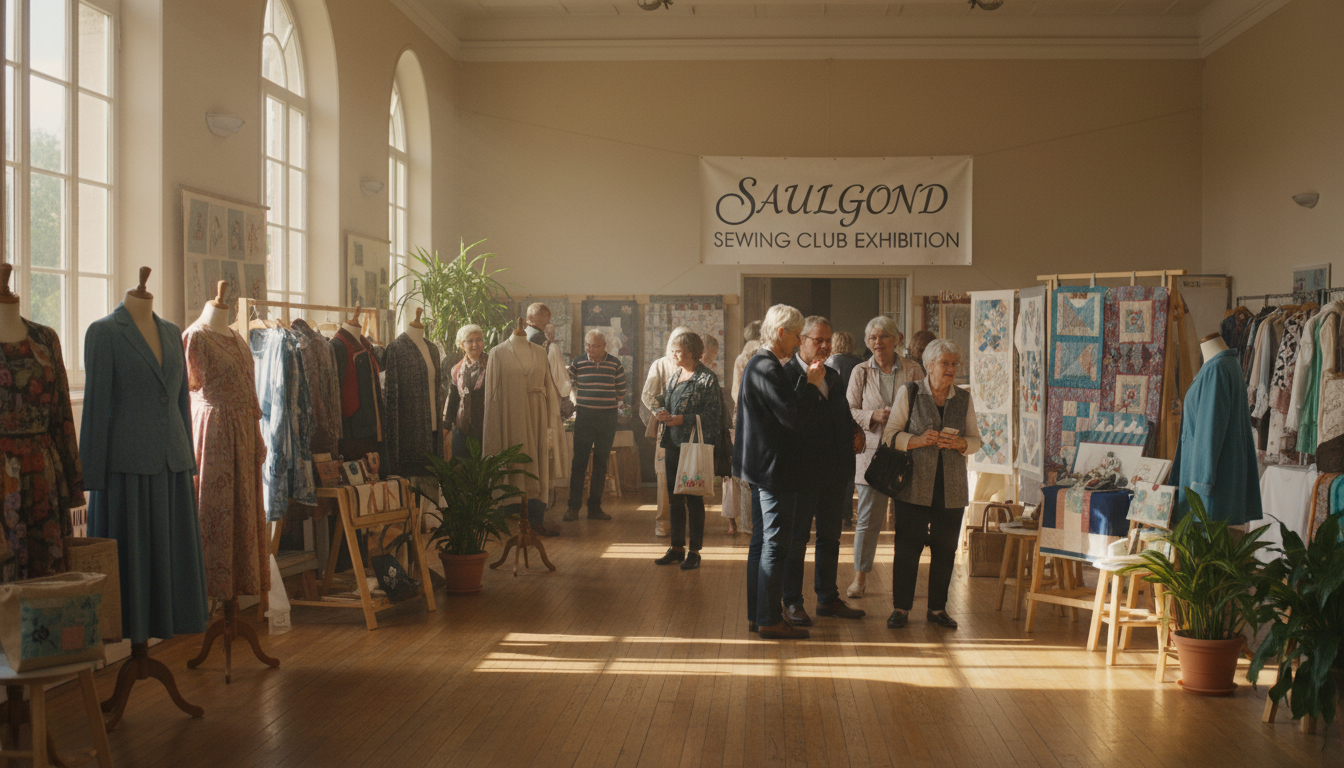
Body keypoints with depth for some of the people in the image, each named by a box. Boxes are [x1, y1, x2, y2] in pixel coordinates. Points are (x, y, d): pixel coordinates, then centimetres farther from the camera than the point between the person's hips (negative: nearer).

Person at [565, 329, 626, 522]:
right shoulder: (578, 362, 0)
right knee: (579, 462, -4)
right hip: (584, 417, -1)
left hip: (608, 417, 1)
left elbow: (621, 391, 12)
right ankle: (573, 507, -1)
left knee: (601, 463, 6)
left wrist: (610, 405, 10)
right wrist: (576, 402, 4)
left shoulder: (615, 364, 2)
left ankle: (595, 507, 12)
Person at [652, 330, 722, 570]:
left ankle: (695, 551, 6)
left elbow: (712, 414, -14)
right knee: (675, 498, 10)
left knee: (694, 499, -1)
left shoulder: (707, 378, -9)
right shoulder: (674, 376, 14)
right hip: (673, 444, 7)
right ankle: (677, 548, 19)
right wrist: (663, 414, -1)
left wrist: (681, 419, -18)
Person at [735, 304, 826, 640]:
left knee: (761, 543, 15)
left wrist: (807, 383, 10)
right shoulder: (767, 368, -19)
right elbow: (792, 415, -24)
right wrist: (811, 383, -13)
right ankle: (770, 620, 0)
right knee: (774, 545, -5)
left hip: (761, 468, 11)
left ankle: (757, 615, 21)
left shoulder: (758, 365, 15)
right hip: (775, 470, -11)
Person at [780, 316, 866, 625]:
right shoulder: (787, 375, -9)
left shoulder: (833, 376, 15)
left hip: (834, 472, 7)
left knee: (830, 537, 15)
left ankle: (828, 599, 26)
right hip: (803, 472, -7)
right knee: (796, 539, 2)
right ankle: (792, 603, 10)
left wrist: (853, 433, 2)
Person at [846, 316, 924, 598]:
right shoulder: (861, 371, 6)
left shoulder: (912, 369, 5)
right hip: (872, 451, 0)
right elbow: (849, 411, 4)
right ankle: (860, 577, 14)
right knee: (868, 519, 1)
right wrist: (874, 416, -14)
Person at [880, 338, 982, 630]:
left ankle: (938, 608, 16)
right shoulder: (909, 393, 2)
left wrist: (959, 443, -9)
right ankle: (901, 608, 6)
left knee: (945, 548, 5)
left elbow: (975, 441, 13)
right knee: (907, 546, -3)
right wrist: (919, 440, -16)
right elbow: (890, 435, -1)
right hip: (914, 485, -3)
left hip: (952, 488, 3)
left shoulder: (964, 399, 11)